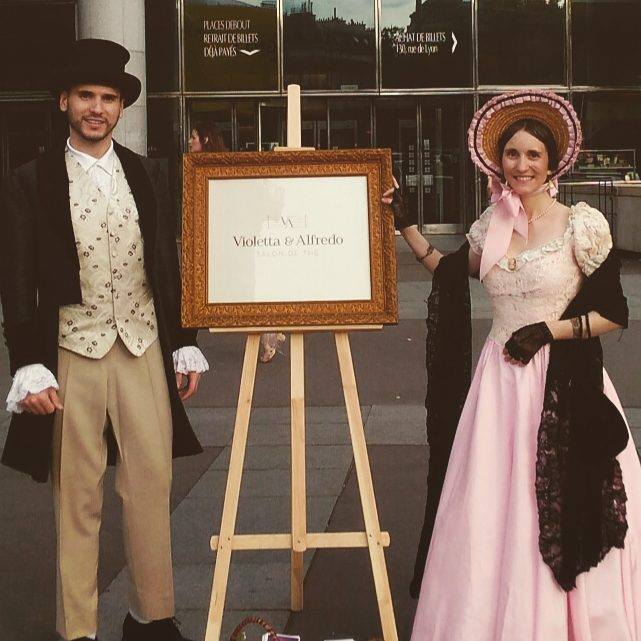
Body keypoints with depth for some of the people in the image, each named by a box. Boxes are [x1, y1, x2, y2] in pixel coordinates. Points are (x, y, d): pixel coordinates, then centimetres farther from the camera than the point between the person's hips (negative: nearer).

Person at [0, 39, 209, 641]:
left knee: (151, 487, 6)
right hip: (71, 354, -3)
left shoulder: (147, 175, 9)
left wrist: (184, 345, 11)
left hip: (143, 349, 3)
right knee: (77, 499, 3)